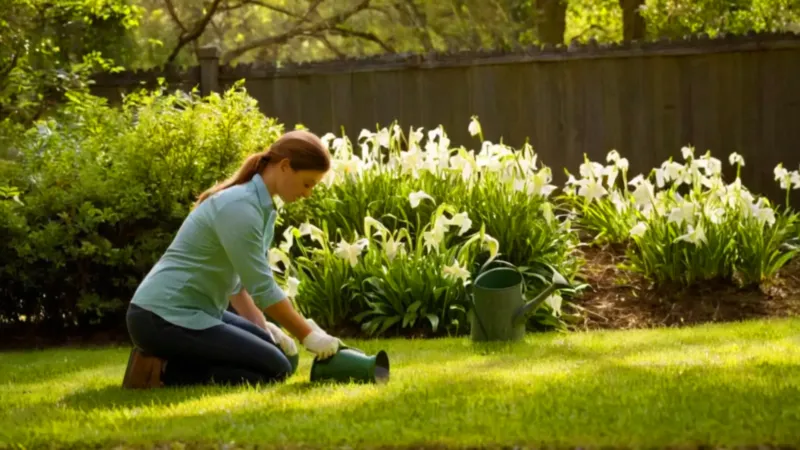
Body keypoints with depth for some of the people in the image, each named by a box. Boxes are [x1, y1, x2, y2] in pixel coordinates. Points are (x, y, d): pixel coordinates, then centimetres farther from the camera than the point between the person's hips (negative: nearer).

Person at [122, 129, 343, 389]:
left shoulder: (260, 205, 12)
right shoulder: (240, 207, -20)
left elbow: (237, 278, 22)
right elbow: (262, 287, -19)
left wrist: (263, 328, 12)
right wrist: (308, 336, -11)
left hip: (187, 313, 10)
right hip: (164, 318, -10)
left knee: (277, 350, 16)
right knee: (275, 369, -9)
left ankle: (165, 361, 9)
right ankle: (165, 371, -8)